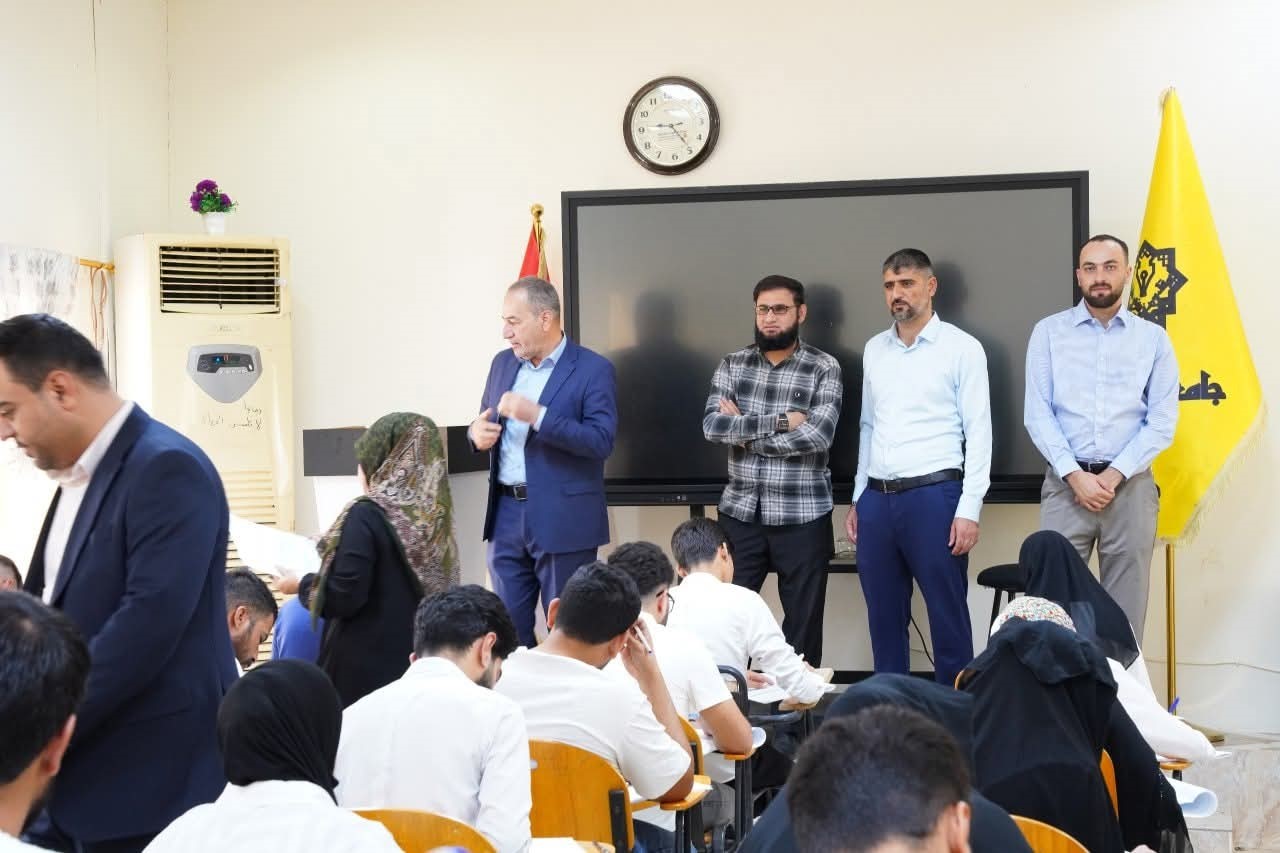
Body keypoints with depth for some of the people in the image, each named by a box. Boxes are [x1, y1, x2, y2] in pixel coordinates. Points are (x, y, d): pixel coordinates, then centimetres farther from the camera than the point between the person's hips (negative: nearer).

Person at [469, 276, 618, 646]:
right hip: (506, 513, 6)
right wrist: (477, 432, -5)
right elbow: (486, 422, 20)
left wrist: (537, 416, -26)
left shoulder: (593, 369, -8)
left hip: (563, 520, -6)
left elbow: (601, 441, -17)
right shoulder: (503, 363, 11)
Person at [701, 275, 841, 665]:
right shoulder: (732, 364, 6)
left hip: (802, 517, -3)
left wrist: (743, 431, -11)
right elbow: (711, 425, -8)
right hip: (740, 513, 3)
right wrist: (779, 421, -17)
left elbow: (818, 435, -17)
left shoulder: (824, 368, -3)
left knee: (803, 623, 6)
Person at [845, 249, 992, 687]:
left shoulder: (962, 348, -2)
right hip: (877, 499, 5)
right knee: (884, 615, 10)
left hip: (933, 495, -5)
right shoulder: (874, 350, 14)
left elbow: (978, 432, -5)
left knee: (947, 615, 1)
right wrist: (858, 499, 16)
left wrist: (969, 508, -12)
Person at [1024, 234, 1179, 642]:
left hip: (1130, 485, 1)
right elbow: (1037, 413, 0)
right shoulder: (1049, 332, 5)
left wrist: (1114, 475, -10)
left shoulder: (1153, 338, 7)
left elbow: (1162, 420, 1)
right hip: (1066, 483, -1)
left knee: (1125, 611, 4)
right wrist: (1075, 475, -11)